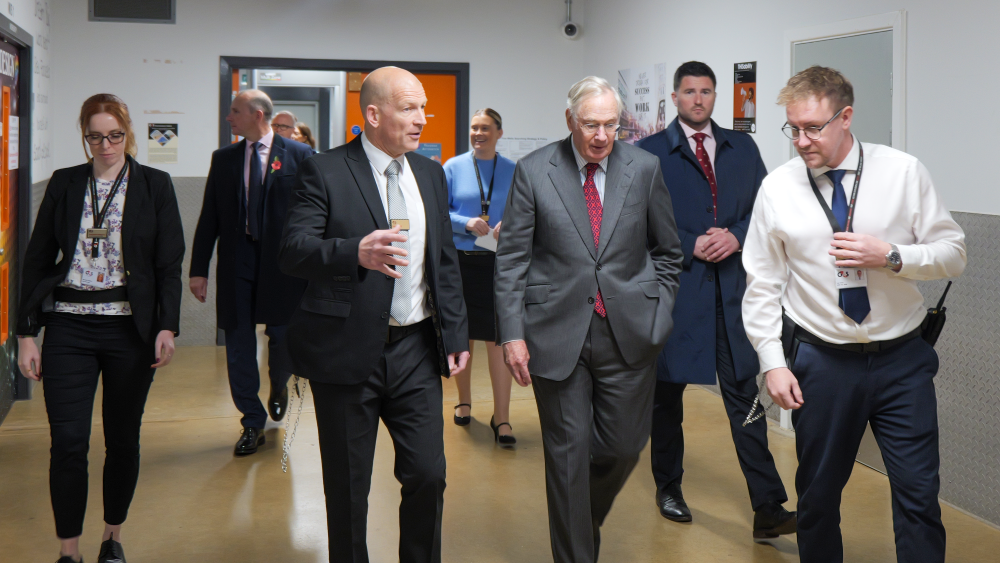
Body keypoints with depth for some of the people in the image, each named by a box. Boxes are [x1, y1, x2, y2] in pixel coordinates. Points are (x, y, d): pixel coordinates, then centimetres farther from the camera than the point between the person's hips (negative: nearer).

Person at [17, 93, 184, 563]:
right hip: (69, 328, 1)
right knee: (68, 442, -4)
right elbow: (37, 260, 7)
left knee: (123, 439, 9)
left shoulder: (155, 186, 2)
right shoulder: (64, 184, 6)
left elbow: (169, 265, 1)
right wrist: (26, 334, 2)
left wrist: (167, 327, -10)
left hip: (130, 329, 0)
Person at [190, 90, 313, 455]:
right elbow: (209, 217, 8)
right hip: (236, 260, 3)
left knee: (283, 337, 4)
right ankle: (252, 422, 16)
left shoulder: (299, 156, -1)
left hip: (282, 258, -3)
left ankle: (278, 387, 38)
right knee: (239, 345, 4)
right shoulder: (223, 159, 9)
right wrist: (199, 269, 3)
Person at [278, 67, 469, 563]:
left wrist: (456, 332, 11)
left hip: (415, 349, 4)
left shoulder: (430, 174, 12)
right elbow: (293, 252, -18)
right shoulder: (324, 172, -7)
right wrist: (356, 252, -36)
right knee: (348, 488, 7)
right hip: (347, 350, -4)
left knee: (428, 474, 3)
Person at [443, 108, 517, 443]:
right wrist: (468, 223, -17)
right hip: (459, 261, 1)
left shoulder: (513, 171, 4)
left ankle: (501, 418, -2)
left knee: (499, 338, -6)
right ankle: (464, 402, 31)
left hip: (498, 262, -1)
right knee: (461, 336, 11)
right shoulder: (453, 168, 3)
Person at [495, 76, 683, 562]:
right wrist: (512, 334, -6)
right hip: (558, 333, -2)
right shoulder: (533, 171, -2)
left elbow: (666, 249, 13)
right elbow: (511, 260, -1)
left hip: (628, 334, 2)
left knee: (623, 448, 6)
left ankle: (585, 519, 37)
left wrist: (657, 311, 5)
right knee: (568, 451, 3)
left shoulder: (644, 168, 3)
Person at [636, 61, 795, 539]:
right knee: (667, 393, 12)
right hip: (675, 286, -2)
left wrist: (736, 236, -10)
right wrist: (691, 246, -13)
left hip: (732, 288, 2)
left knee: (744, 396, -1)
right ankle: (668, 487, 30)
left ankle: (767, 510, -1)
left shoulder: (742, 148, 10)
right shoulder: (650, 153, 0)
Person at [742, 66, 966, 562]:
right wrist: (773, 362, -4)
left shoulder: (904, 172, -3)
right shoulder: (777, 188, -2)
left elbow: (953, 254, 0)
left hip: (902, 359, 0)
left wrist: (890, 256, -18)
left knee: (919, 495, 0)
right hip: (822, 362, 1)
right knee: (818, 494, 11)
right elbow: (762, 284, 2)